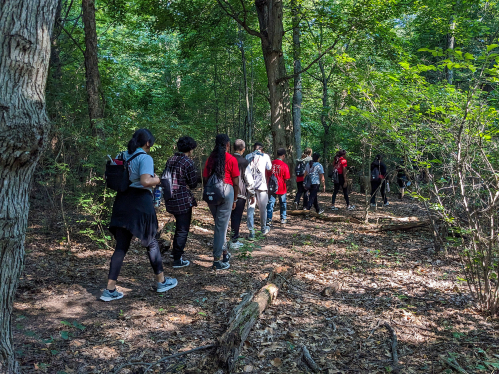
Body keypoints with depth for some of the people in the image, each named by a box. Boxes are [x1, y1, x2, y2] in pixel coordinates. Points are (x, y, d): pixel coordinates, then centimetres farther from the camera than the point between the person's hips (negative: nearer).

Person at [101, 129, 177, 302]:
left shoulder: (123, 155, 11)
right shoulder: (145, 158, -11)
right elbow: (146, 182, -25)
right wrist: (157, 179, -6)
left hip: (122, 201, 6)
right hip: (140, 202, -6)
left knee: (121, 246, 8)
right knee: (151, 243, 11)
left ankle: (110, 289, 6)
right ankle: (162, 281, 26)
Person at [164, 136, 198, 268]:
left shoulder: (170, 160, 8)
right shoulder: (188, 162, -14)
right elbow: (193, 184, -9)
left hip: (171, 199, 8)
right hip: (183, 200, -8)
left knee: (179, 226, 26)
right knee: (183, 229, 3)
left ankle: (175, 250, 38)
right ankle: (177, 260, 6)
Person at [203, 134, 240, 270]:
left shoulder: (210, 158, 9)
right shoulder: (231, 159, -2)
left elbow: (205, 179, 8)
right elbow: (236, 183, -3)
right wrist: (235, 199, 7)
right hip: (226, 192, -4)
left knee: (220, 224, 20)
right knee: (221, 226, 0)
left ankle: (224, 252, 31)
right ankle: (217, 261, 4)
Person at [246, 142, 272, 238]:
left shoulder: (248, 156, 7)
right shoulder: (265, 156, 2)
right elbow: (269, 167, 17)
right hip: (261, 185, -1)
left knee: (250, 208, 0)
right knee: (263, 208, 13)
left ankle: (251, 232, -6)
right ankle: (264, 229, 29)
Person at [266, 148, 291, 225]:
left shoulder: (271, 163, -2)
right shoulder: (284, 165, -13)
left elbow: (267, 175, 7)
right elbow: (286, 178, -11)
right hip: (281, 188, -2)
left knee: (270, 203, 3)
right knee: (282, 203, 15)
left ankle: (269, 220, -4)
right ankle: (283, 219, 24)